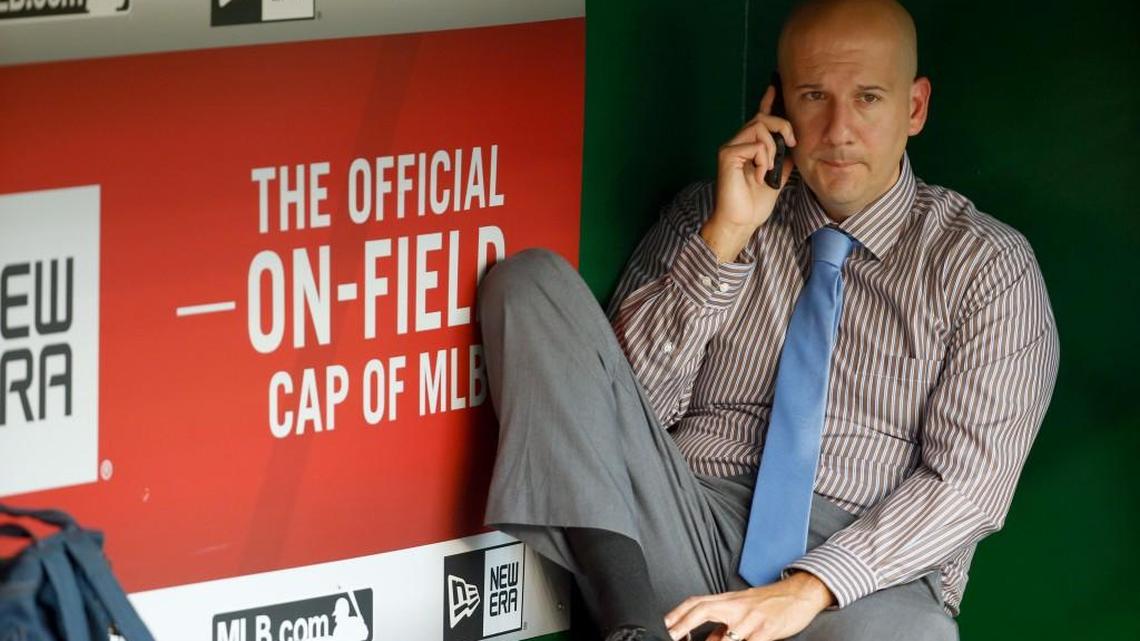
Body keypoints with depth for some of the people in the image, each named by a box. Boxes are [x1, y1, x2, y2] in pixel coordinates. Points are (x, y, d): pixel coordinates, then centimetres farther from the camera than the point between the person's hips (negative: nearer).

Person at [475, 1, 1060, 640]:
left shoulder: (990, 266, 8)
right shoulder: (703, 216, 17)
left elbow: (968, 479, -4)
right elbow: (622, 399, 5)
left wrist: (809, 589, -18)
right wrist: (724, 236, -4)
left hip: (869, 577, -5)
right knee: (531, 281, -16)